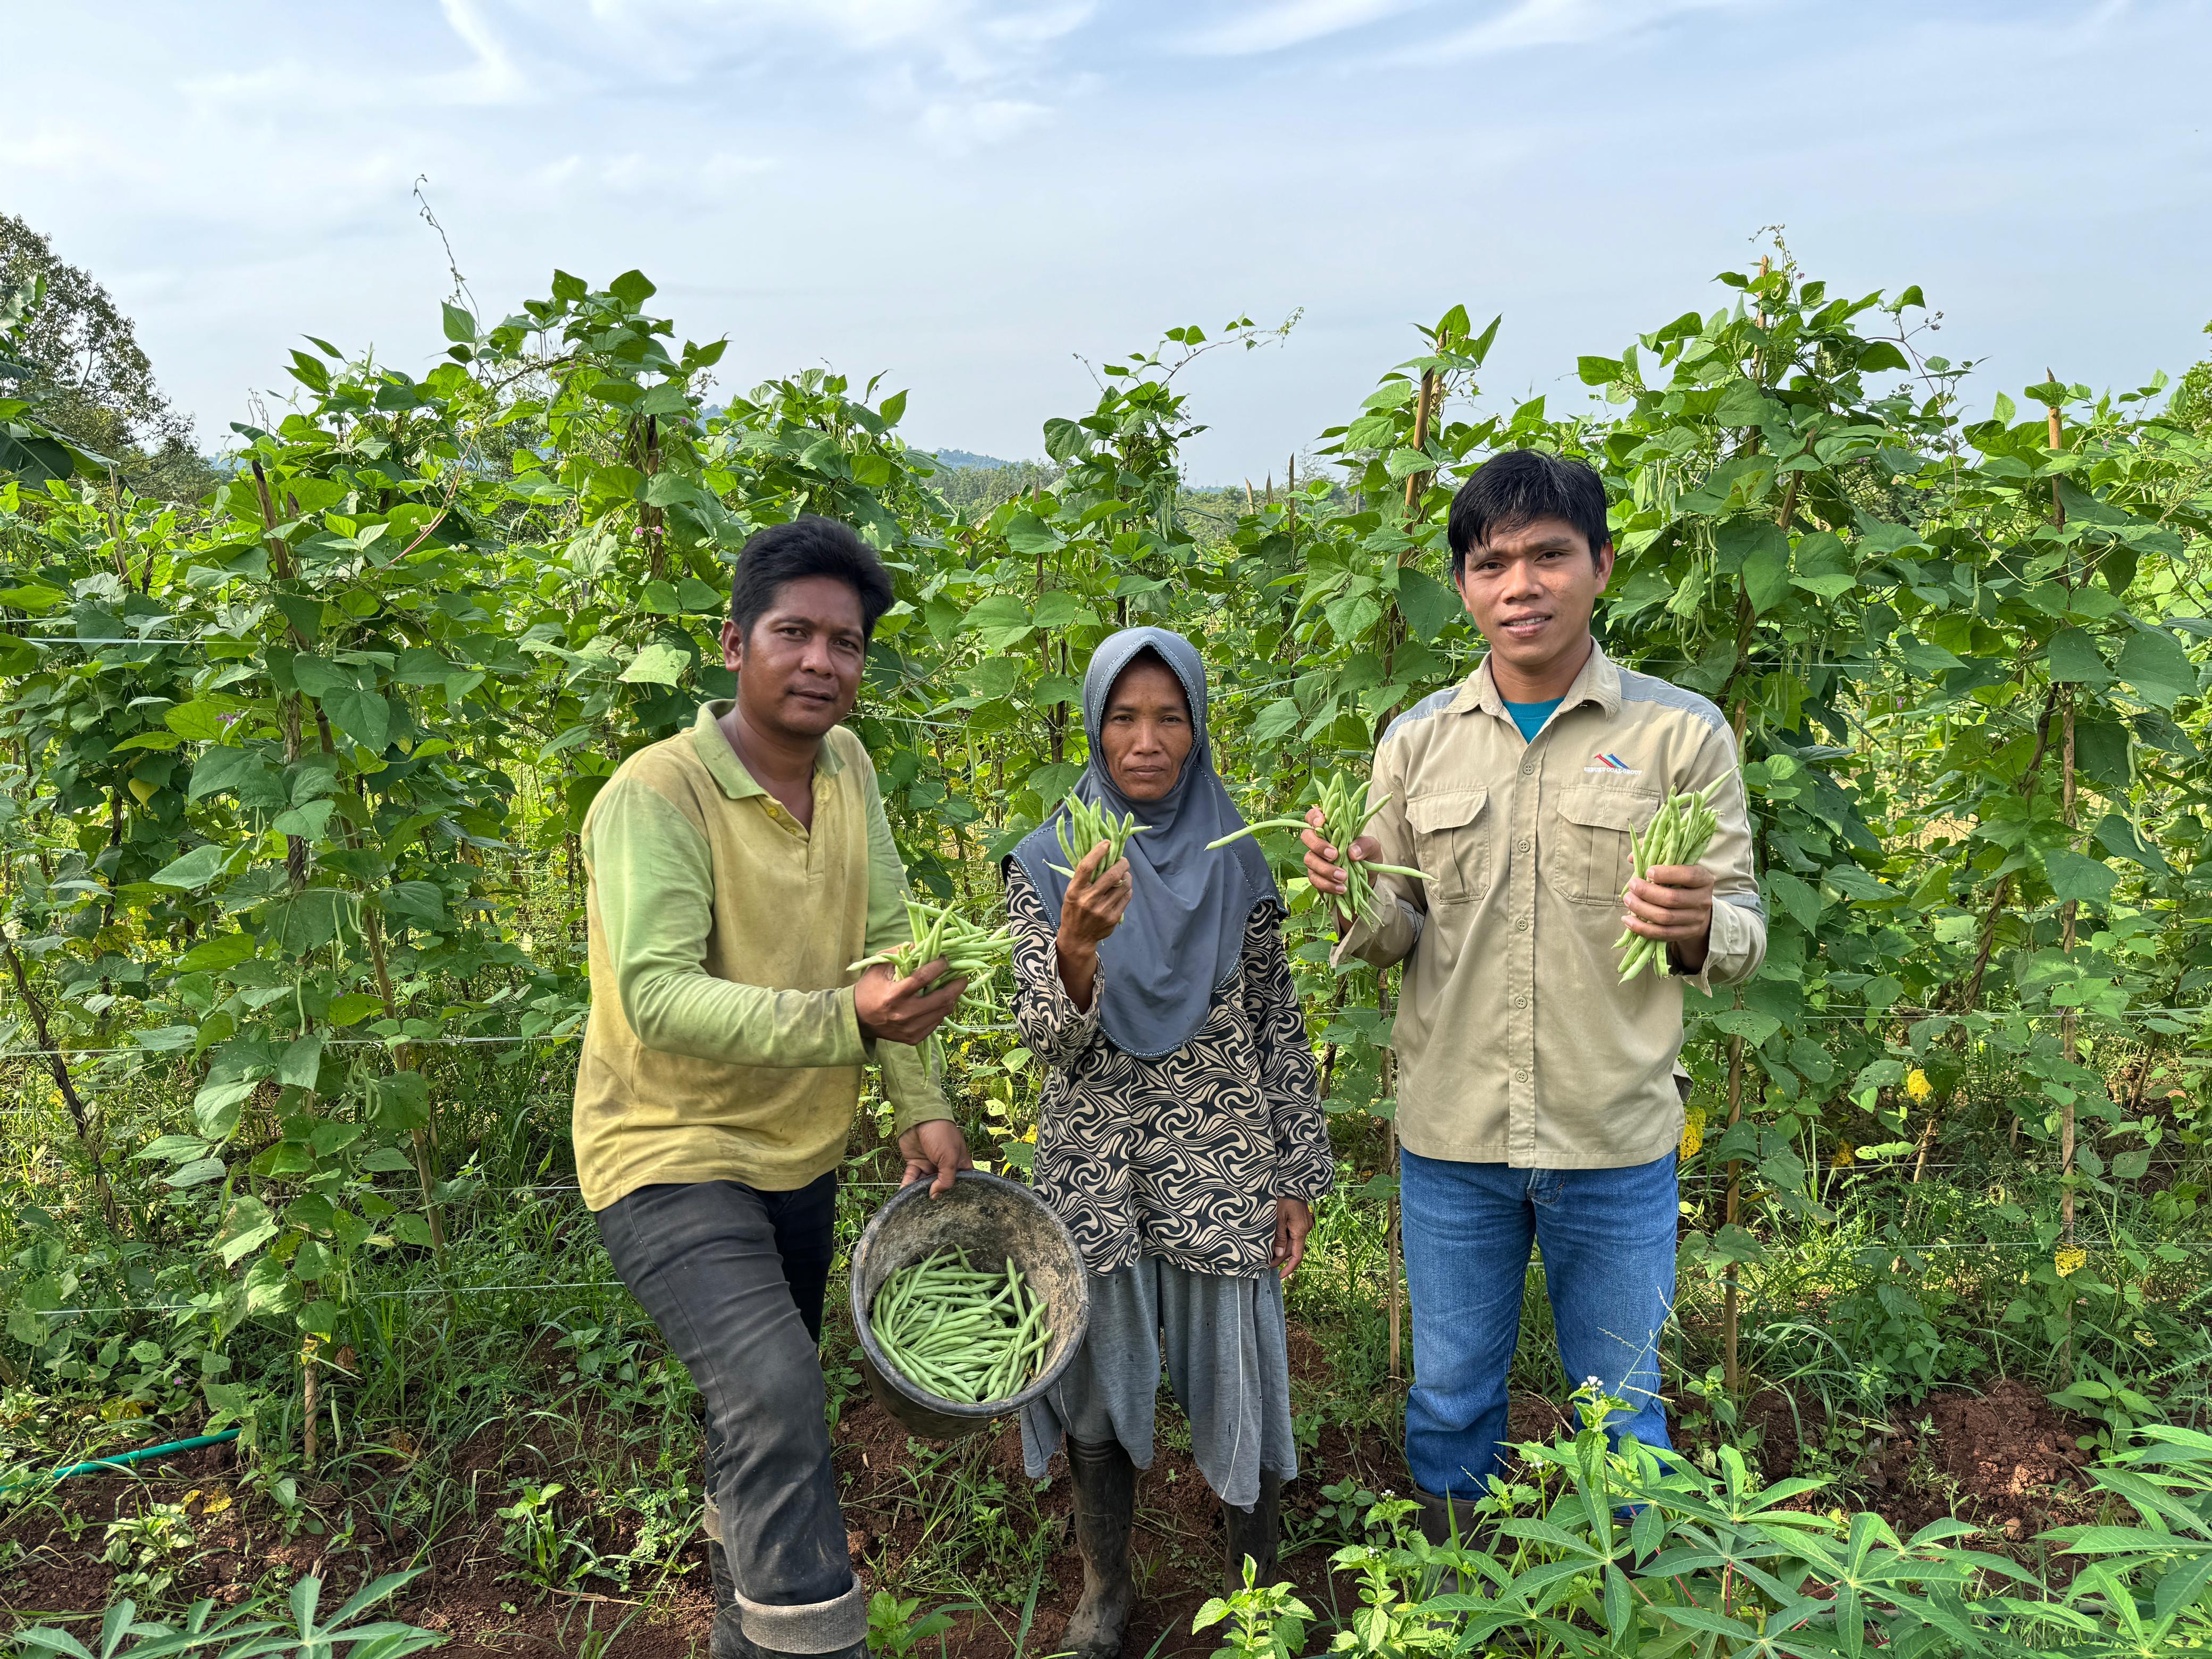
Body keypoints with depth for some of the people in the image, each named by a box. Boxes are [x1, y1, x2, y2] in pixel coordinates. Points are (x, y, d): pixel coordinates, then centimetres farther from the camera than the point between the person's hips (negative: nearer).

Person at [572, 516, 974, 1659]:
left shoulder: (847, 766, -1)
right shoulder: (656, 794, -21)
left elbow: (885, 943, 5)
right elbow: (658, 996, -31)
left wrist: (920, 1105, 1)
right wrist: (842, 1018, -43)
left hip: (800, 1153, 7)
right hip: (671, 1153, -7)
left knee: (769, 1403, 22)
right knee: (773, 1395, -24)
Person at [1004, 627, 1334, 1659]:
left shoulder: (1239, 864, 1)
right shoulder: (1045, 867, -2)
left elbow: (1278, 1025, 6)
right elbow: (1044, 1035, -10)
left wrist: (1298, 1178, 4)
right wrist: (1077, 948, -31)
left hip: (1222, 1167, 0)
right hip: (1094, 1166, 0)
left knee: (1238, 1372, 5)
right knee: (1097, 1374, 11)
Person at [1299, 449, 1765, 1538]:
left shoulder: (1682, 733, -5)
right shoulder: (1417, 741, 1)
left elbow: (1741, 936, -2)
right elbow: (1399, 936, 7)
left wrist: (1695, 928, -26)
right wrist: (1357, 901, -15)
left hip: (1615, 1141, -2)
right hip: (1451, 1134, 2)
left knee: (1620, 1410, 17)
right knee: (1449, 1397, 19)